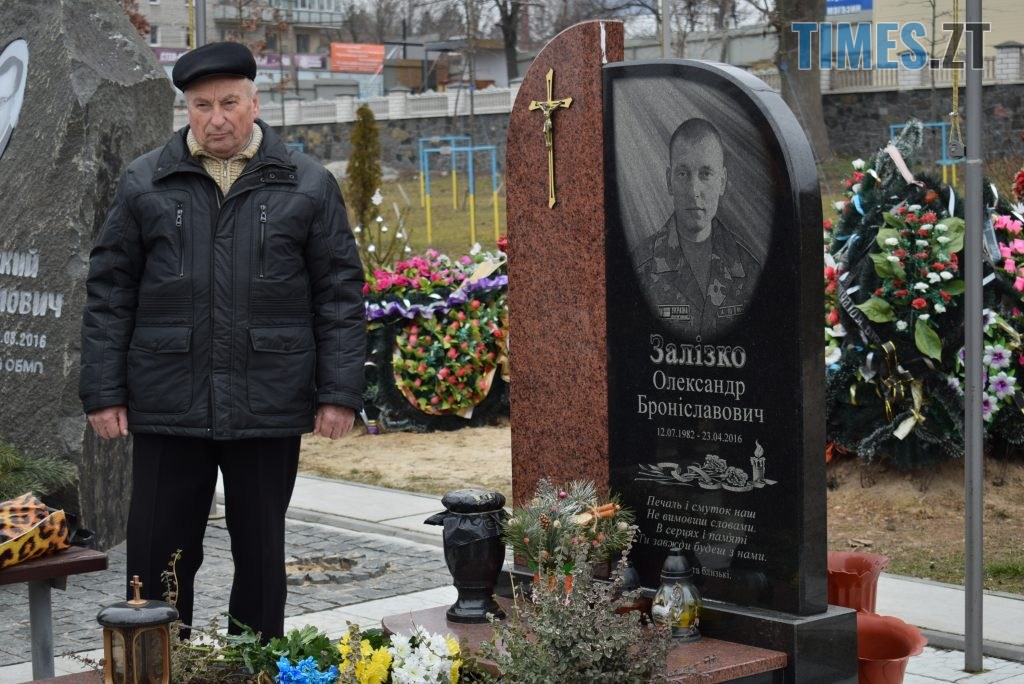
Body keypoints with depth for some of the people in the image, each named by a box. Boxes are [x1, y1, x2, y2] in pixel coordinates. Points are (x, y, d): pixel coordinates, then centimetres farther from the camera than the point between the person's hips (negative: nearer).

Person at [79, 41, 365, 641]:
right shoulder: (145, 184, 6)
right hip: (167, 406, 1)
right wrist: (104, 390, 1)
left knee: (262, 556, 10)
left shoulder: (308, 186, 4)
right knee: (159, 556, 5)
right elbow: (109, 291, 7)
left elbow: (340, 293, 4)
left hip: (269, 408, 0)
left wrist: (340, 392, -3)